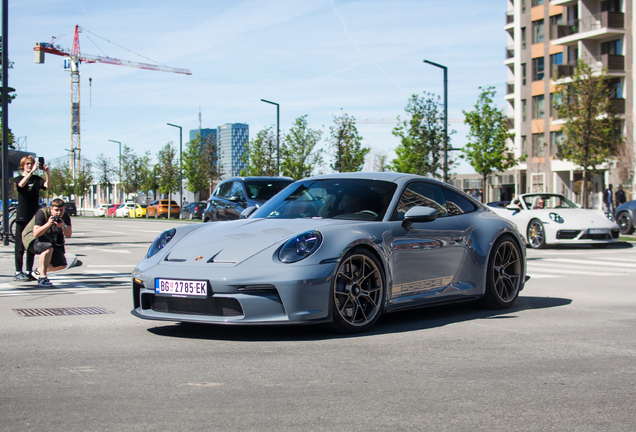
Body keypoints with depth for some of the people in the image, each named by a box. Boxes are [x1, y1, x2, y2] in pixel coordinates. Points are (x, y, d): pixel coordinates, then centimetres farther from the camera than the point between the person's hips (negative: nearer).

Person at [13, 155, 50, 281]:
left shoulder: (37, 179, 9)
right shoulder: (19, 178, 2)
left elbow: (47, 185, -10)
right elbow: (22, 184, -22)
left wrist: (47, 172, -27)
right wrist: (32, 171, -35)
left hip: (34, 216, 3)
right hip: (22, 216, -3)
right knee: (20, 246, -3)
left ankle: (29, 271, 14)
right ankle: (18, 272, -1)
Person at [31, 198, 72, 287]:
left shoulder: (65, 217, -7)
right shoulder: (42, 214, -22)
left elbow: (68, 235, -15)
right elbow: (36, 234, -28)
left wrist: (63, 226, -35)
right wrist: (48, 224, -41)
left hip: (53, 243, 6)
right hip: (37, 242, -6)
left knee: (62, 265, 0)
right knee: (48, 248, -38)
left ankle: (39, 271, 27)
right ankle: (42, 278, -32)